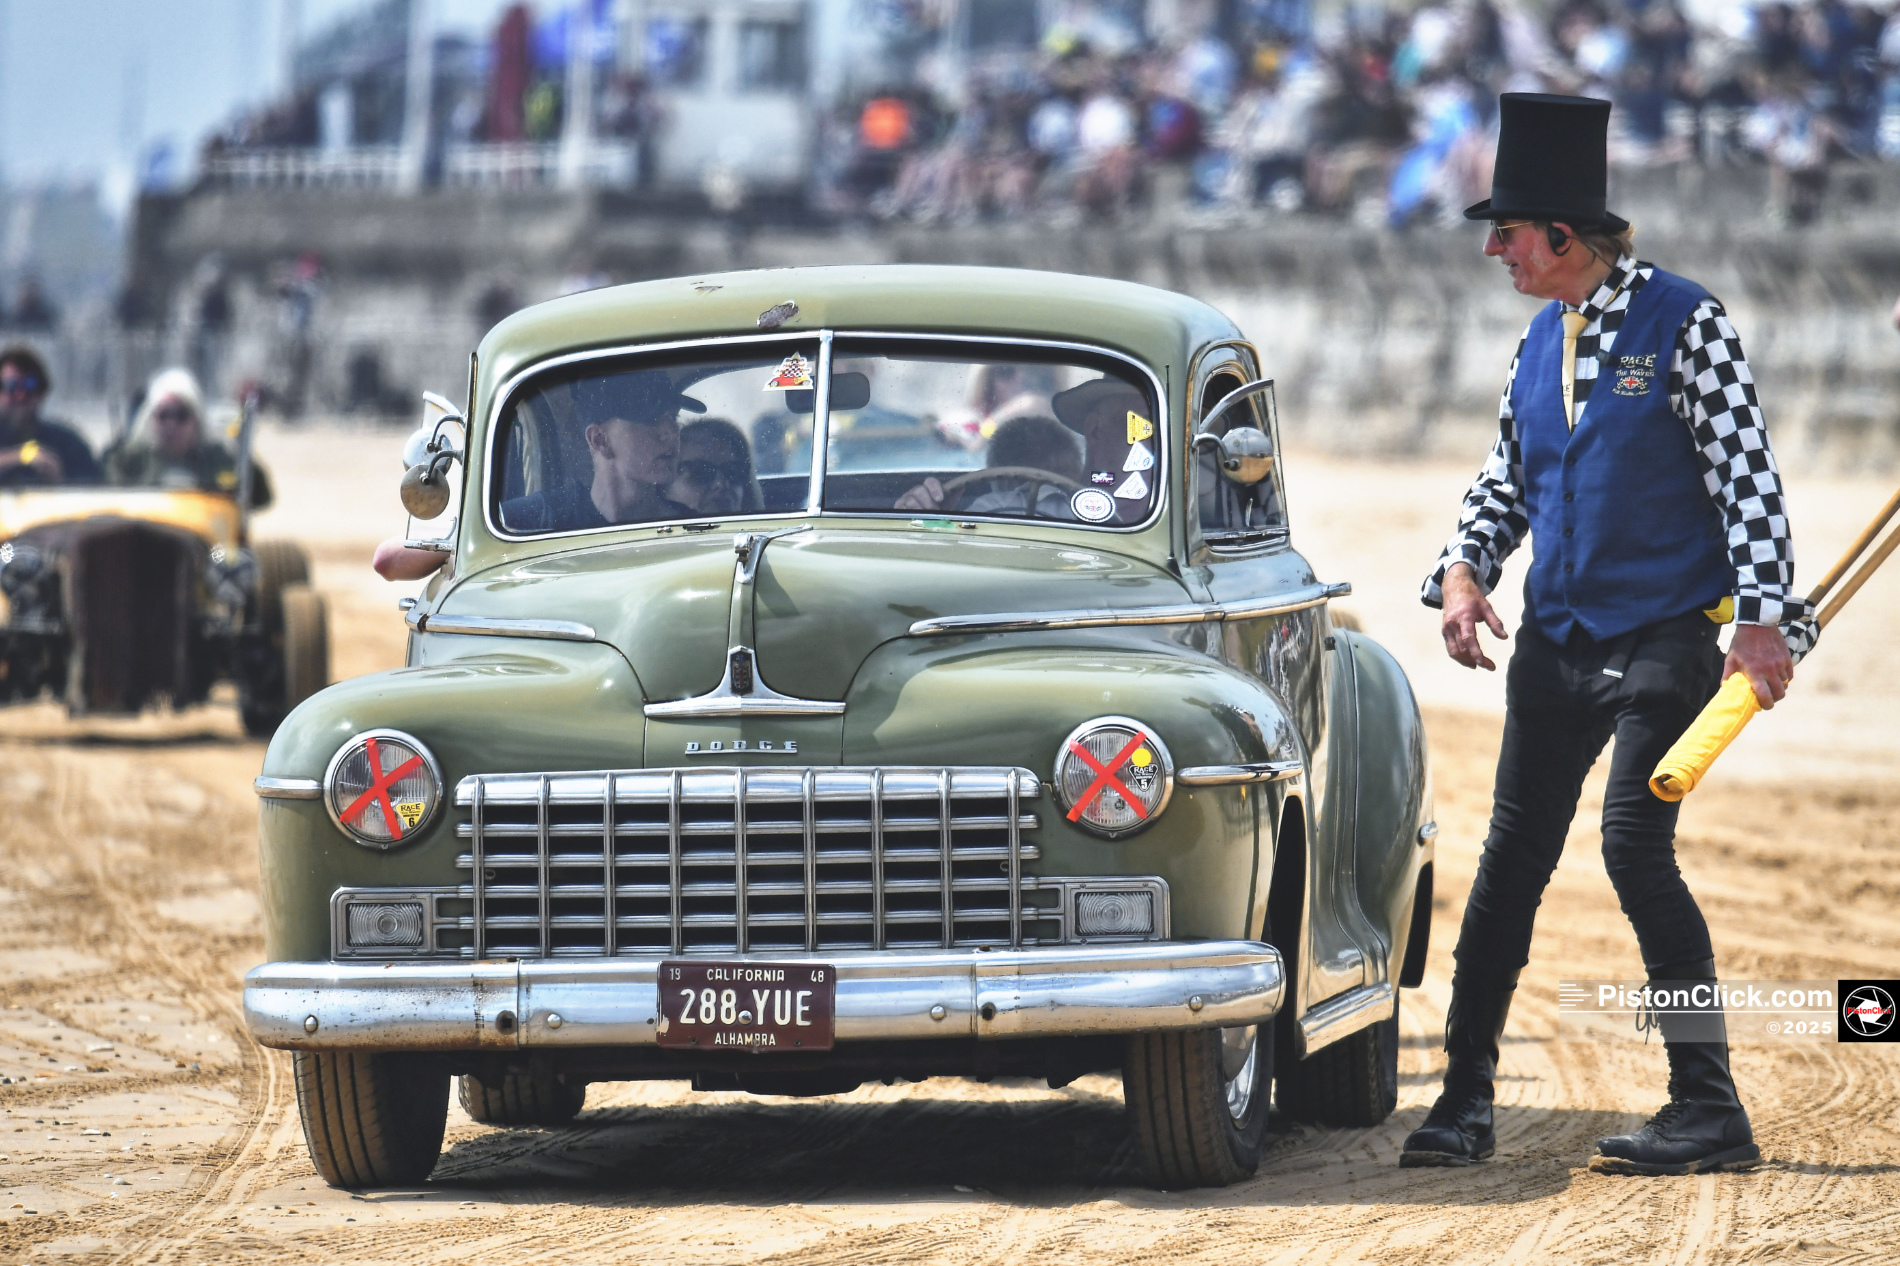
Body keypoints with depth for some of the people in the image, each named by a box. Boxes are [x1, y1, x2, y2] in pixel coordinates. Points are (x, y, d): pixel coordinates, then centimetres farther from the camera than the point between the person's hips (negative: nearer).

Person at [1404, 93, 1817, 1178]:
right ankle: (1466, 1099, 16)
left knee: (1636, 845, -17)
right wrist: (1465, 571, 1)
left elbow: (1747, 472, -11)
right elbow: (1506, 477, 19)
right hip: (1557, 640, 7)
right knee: (1513, 857, 7)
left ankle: (1710, 1110, -12)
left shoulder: (1685, 325, -8)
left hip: (1665, 636, -7)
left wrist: (1764, 619, -18)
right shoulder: (1541, 341, 11)